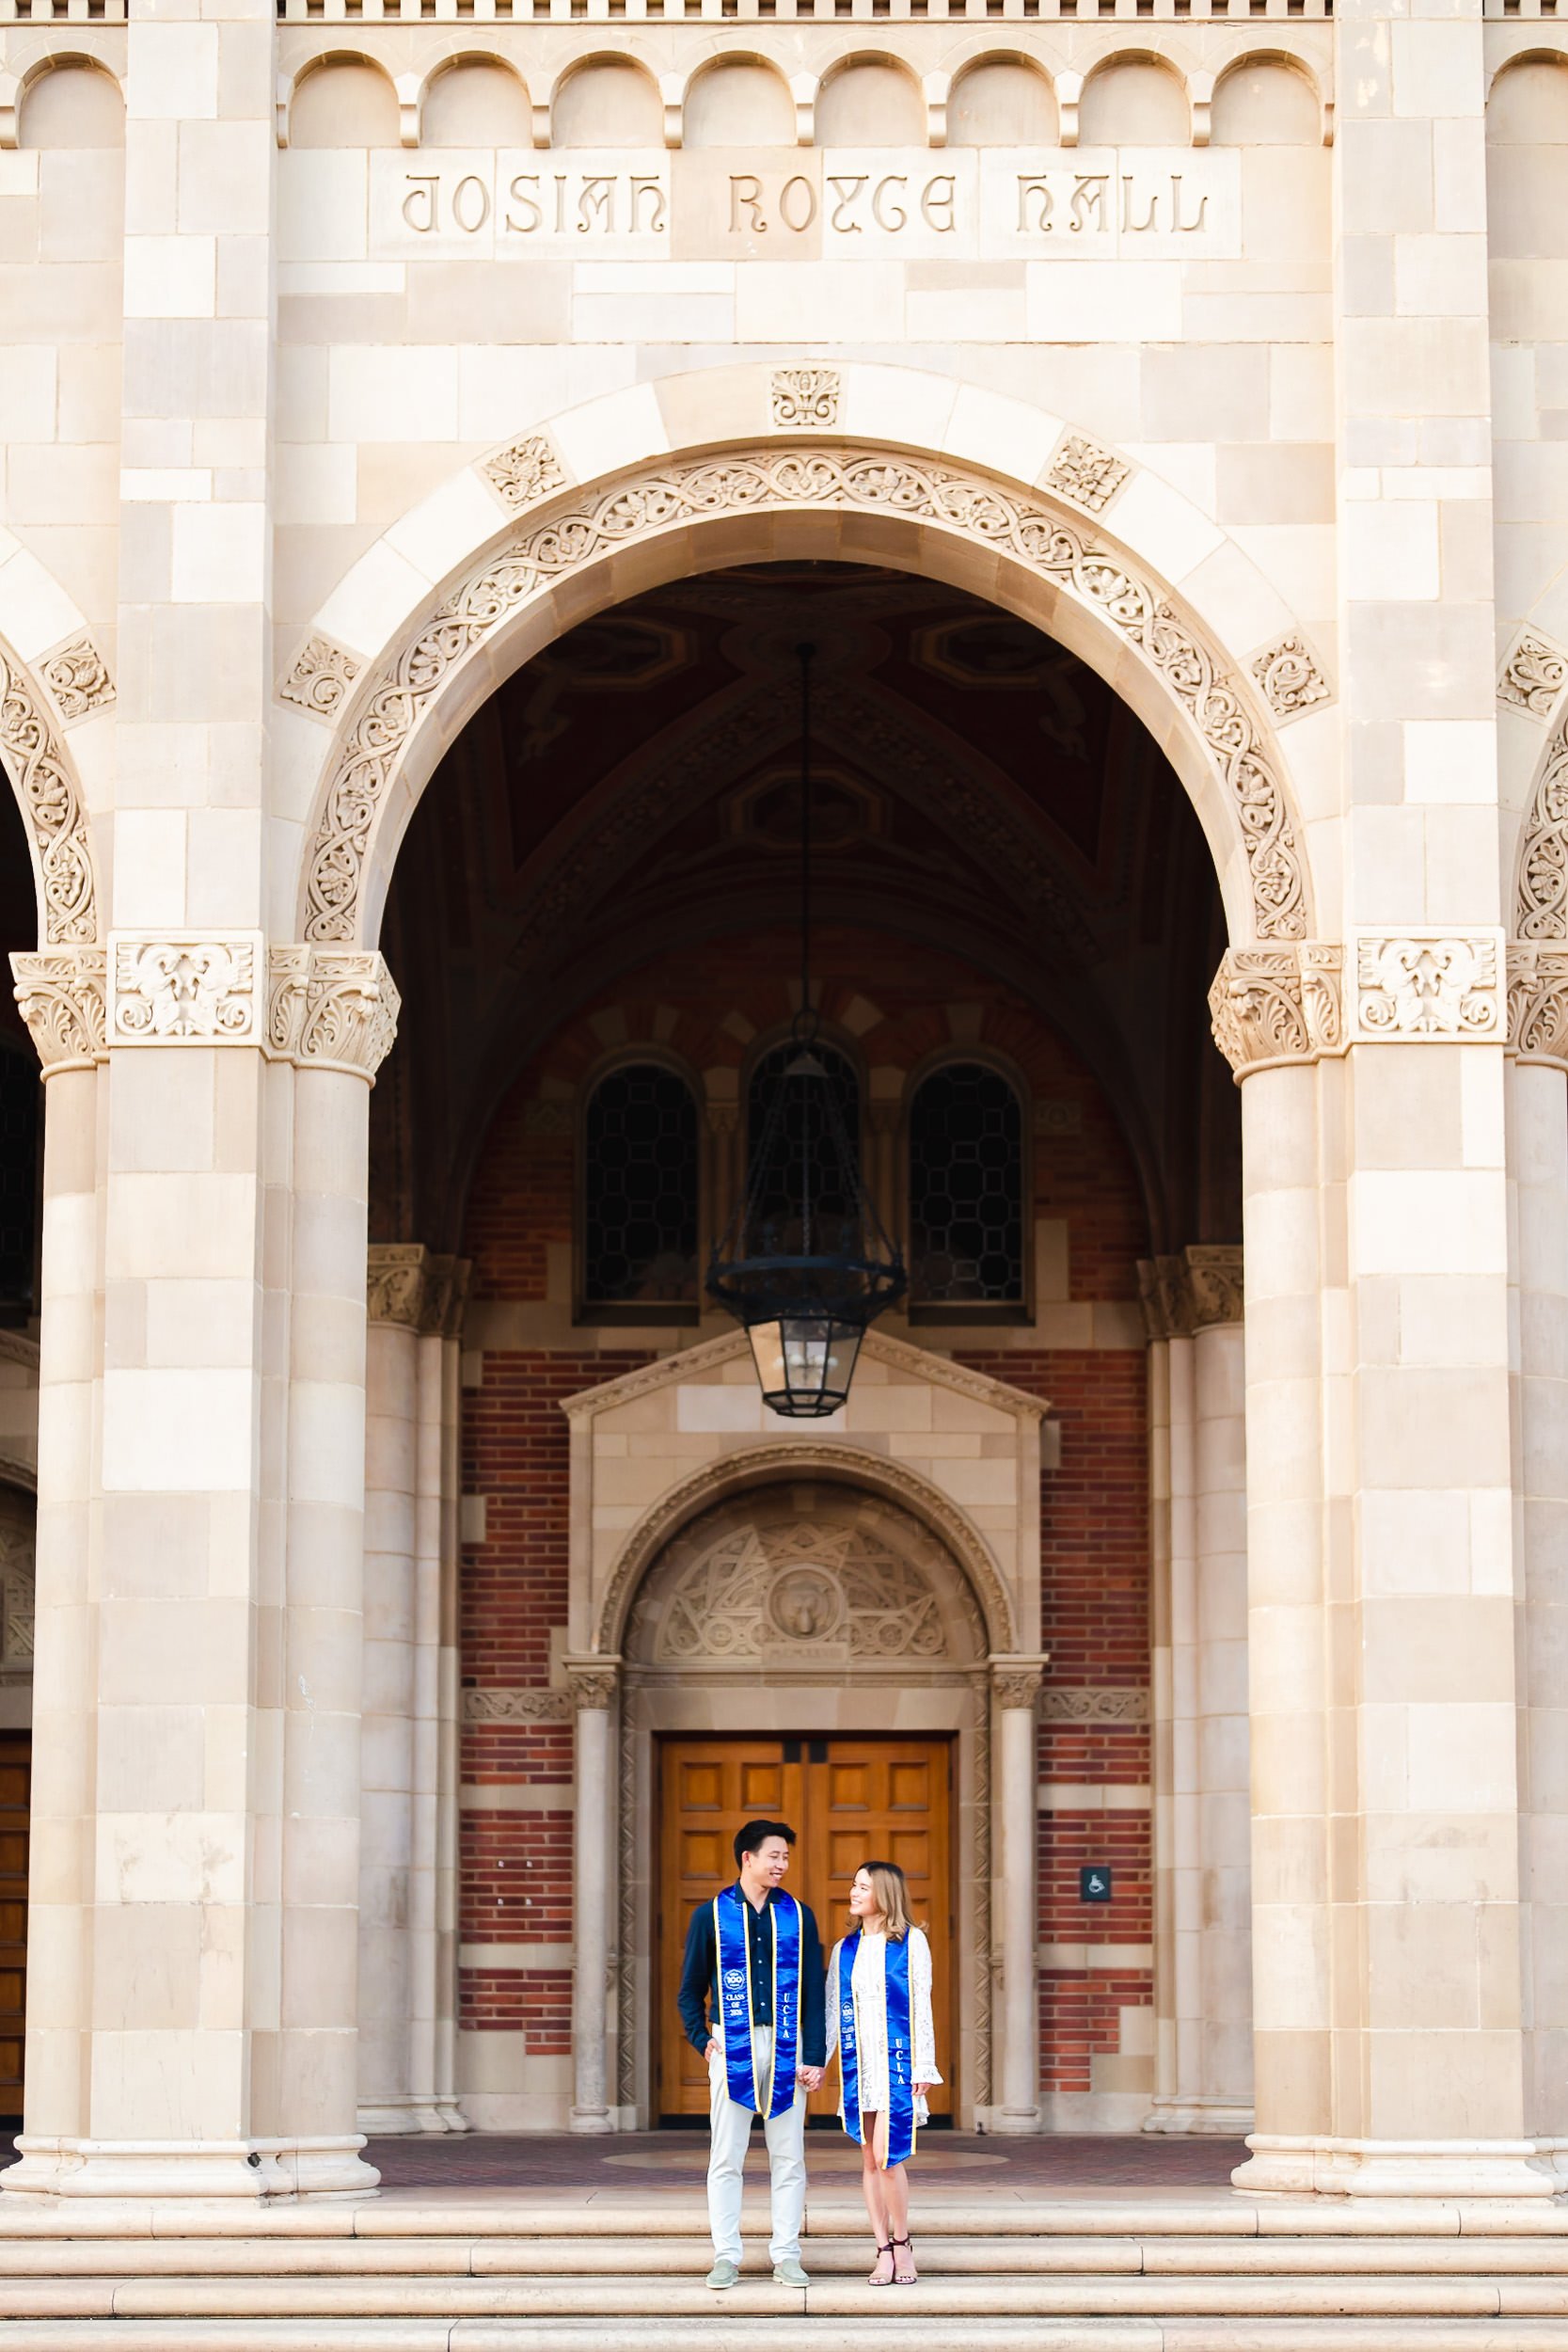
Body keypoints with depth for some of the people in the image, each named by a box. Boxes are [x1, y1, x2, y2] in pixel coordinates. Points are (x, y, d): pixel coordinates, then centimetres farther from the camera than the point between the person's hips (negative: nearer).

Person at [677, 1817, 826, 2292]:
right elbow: (690, 1990, 10)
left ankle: (786, 2256, 7)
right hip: (732, 2045, -1)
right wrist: (701, 2040, -3)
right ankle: (726, 2257, 4)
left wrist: (814, 2056, -1)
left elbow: (813, 1992, 6)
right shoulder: (711, 1915, 5)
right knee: (726, 2157, -1)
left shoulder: (798, 1916, 8)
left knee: (788, 2157, 2)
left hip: (786, 2045, 1)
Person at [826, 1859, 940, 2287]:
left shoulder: (911, 1942, 1)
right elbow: (831, 2012, 12)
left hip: (896, 2059, -4)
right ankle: (884, 2252, 6)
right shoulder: (844, 1949, 12)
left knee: (887, 2156, -14)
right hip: (858, 2060, 4)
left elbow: (921, 2007, 0)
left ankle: (902, 2244, 3)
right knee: (869, 2159, 3)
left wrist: (923, 2066, -4)